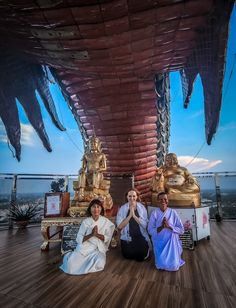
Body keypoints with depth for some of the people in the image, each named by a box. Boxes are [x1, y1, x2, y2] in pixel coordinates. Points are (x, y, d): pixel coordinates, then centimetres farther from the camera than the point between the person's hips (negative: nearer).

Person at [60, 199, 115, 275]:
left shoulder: (106, 221, -3)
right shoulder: (85, 221, -4)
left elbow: (107, 238, -3)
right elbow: (79, 239, -6)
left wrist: (97, 234, -20)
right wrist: (91, 234, -21)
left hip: (98, 249, 1)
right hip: (85, 247, -1)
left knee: (99, 264, -28)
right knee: (72, 265, -21)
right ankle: (72, 256, 16)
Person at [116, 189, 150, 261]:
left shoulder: (142, 207, -3)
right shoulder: (122, 208, -5)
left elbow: (144, 225, -10)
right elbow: (119, 226, -12)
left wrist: (134, 215, -23)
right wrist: (130, 215, -21)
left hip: (140, 236, 0)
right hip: (127, 237, 0)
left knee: (141, 256, -16)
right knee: (128, 255, -16)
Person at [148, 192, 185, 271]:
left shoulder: (173, 212, -5)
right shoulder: (154, 213, -6)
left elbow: (181, 230, -7)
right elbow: (150, 230, -9)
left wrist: (169, 226, -22)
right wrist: (161, 227, -24)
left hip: (171, 242, 1)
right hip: (159, 242, 0)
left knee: (174, 266, -13)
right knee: (161, 265, -14)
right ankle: (161, 258, 19)